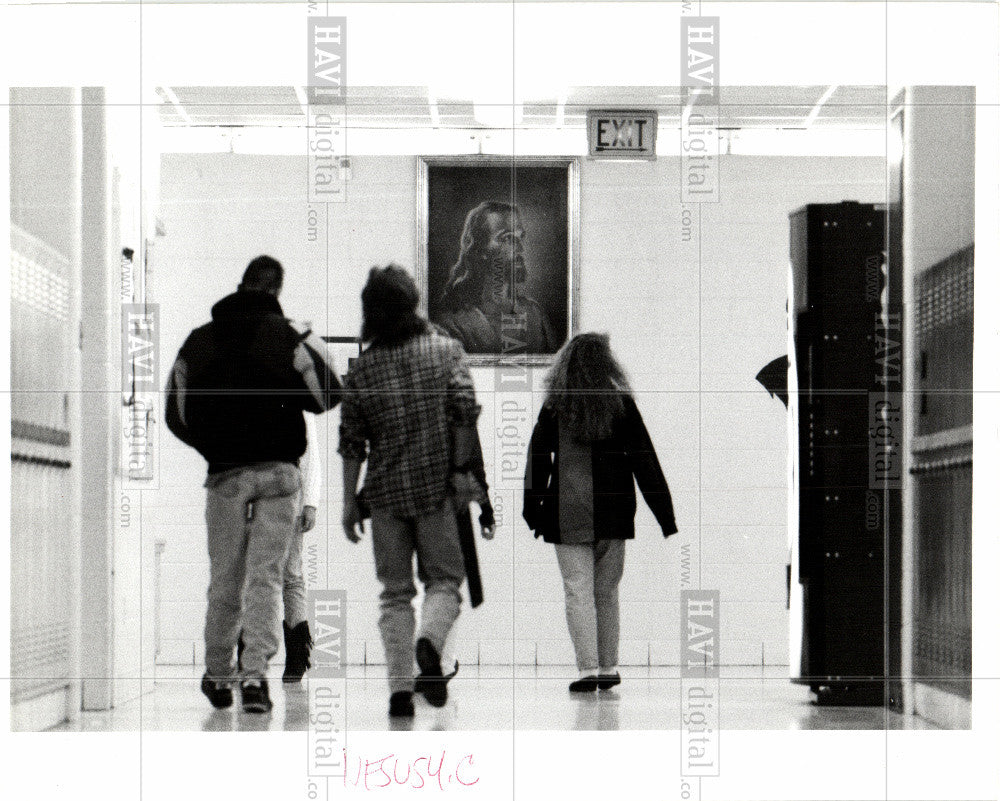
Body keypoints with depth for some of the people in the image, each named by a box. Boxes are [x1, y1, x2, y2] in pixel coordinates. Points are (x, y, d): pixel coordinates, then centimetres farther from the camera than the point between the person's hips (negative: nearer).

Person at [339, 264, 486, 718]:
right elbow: (465, 412, -10)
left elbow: (351, 442, 4)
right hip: (437, 485, -1)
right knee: (444, 579, 9)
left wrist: (349, 501, 9)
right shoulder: (445, 350, -1)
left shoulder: (362, 370, 2)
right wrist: (461, 469, -5)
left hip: (386, 492, 1)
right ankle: (430, 641, -22)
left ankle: (400, 687, -1)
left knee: (394, 592, 8)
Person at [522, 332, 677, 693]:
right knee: (606, 592, 14)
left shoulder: (554, 407, -1)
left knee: (578, 592, 0)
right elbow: (645, 462, 0)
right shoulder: (622, 405, 0)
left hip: (567, 517, -2)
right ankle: (608, 668, 18)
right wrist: (665, 514, 3)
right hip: (613, 515, 2)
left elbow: (537, 461, 1)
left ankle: (588, 669, -7)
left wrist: (533, 512, 8)